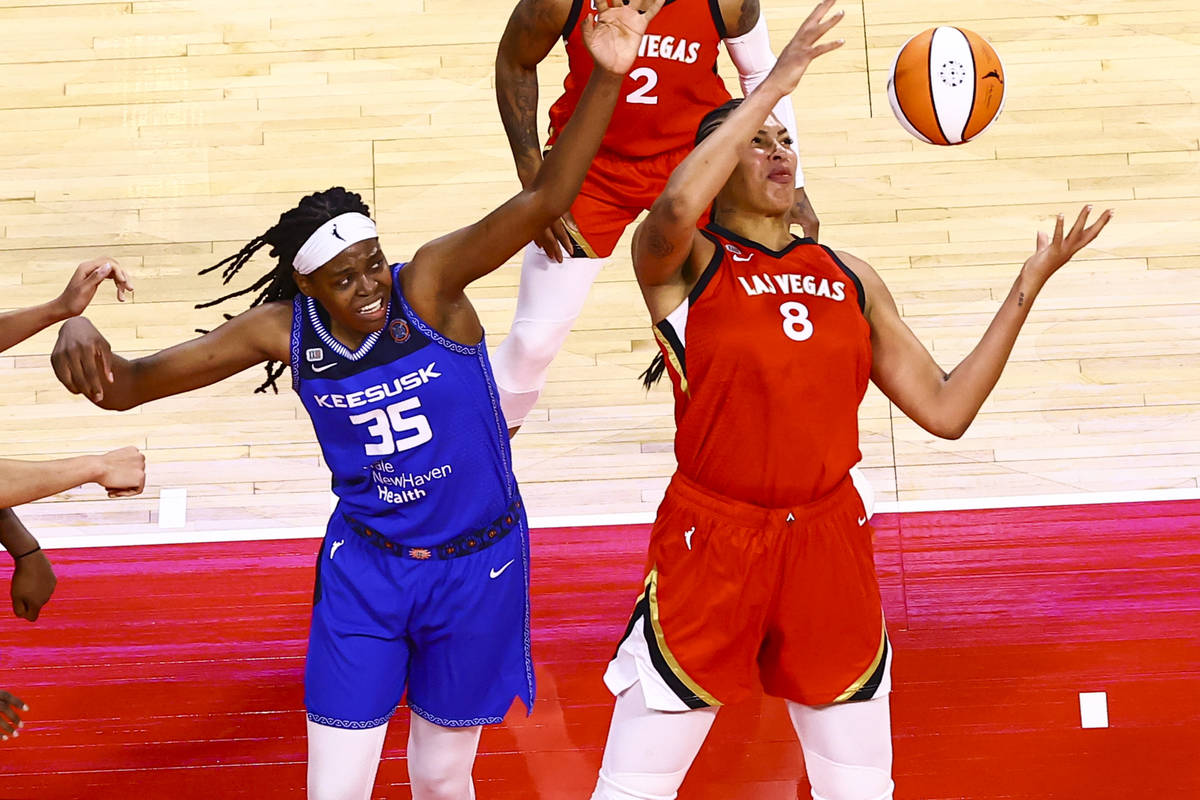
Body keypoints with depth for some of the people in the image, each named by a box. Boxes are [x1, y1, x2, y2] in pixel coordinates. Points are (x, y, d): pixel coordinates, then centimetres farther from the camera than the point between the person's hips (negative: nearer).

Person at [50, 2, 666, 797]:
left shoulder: (429, 285, -19)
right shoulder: (285, 330, -11)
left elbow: (541, 203, -33)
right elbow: (129, 384, -10)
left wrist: (605, 79, -45)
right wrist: (81, 338, -34)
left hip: (477, 565, -1)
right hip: (366, 568, 2)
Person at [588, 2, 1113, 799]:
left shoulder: (852, 278, 9)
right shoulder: (681, 262, -5)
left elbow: (946, 410, 6)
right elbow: (676, 208, -32)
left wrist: (1028, 287, 1)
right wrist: (775, 82, -25)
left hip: (829, 546, 4)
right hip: (710, 546, -4)